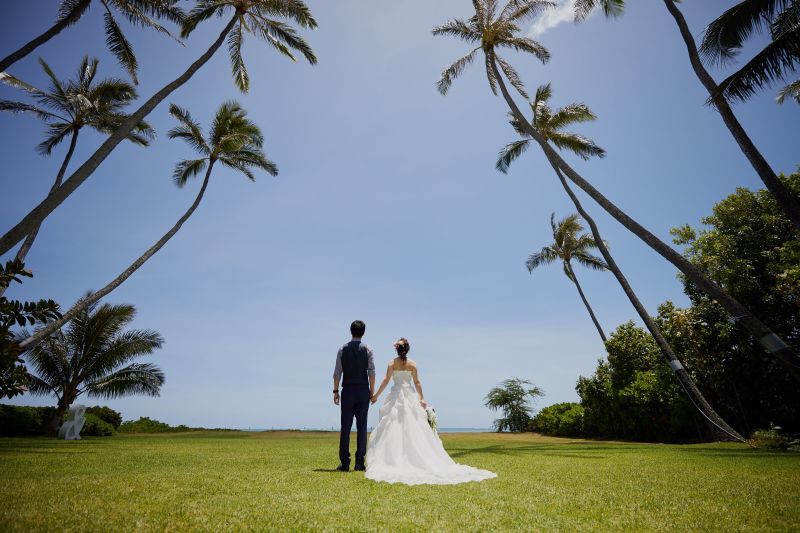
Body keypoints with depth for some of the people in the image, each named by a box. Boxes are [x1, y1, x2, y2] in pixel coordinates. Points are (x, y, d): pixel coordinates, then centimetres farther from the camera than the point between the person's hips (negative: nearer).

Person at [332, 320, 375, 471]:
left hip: (347, 390, 1)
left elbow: (337, 372, 0)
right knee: (362, 427, 4)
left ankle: (344, 463, 7)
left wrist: (335, 391, 5)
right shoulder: (367, 349, -1)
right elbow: (372, 372, -5)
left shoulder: (342, 349, 2)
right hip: (363, 390, 0)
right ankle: (359, 463, 4)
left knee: (345, 427, 5)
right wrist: (372, 391, 1)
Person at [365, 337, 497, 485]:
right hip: (410, 396, 2)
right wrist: (421, 398, 2)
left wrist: (376, 395, -1)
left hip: (396, 396, -2)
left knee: (393, 428, 2)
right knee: (415, 428, 6)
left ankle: (393, 460, -1)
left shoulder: (392, 363, -3)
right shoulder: (412, 364, 2)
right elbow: (417, 382, -2)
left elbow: (386, 380, -7)